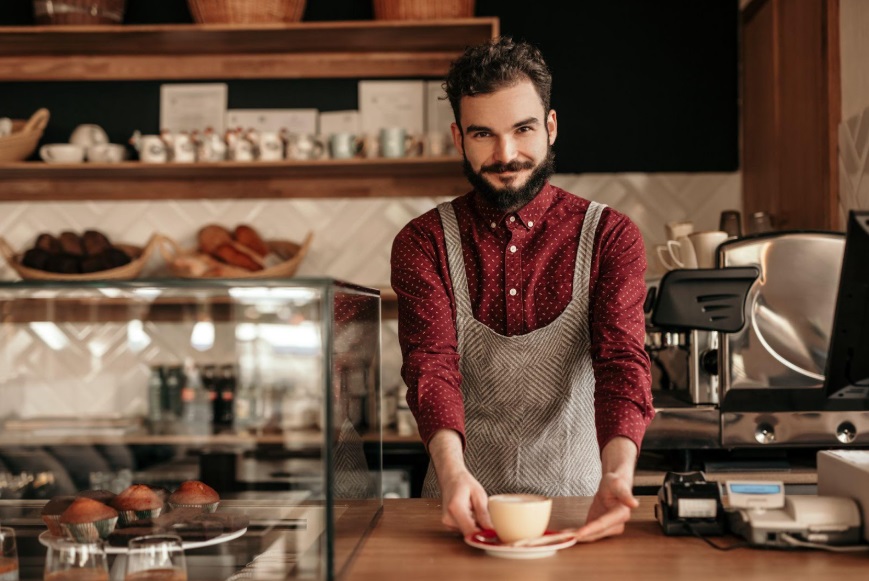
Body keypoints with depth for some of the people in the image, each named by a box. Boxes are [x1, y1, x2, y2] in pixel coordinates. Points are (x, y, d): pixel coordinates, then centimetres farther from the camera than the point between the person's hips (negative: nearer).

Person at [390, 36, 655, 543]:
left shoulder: (610, 237, 3)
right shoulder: (423, 243, 4)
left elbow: (622, 362, -10)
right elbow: (431, 363, -10)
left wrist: (618, 472, -30)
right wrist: (452, 471, -29)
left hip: (576, 501, 0)